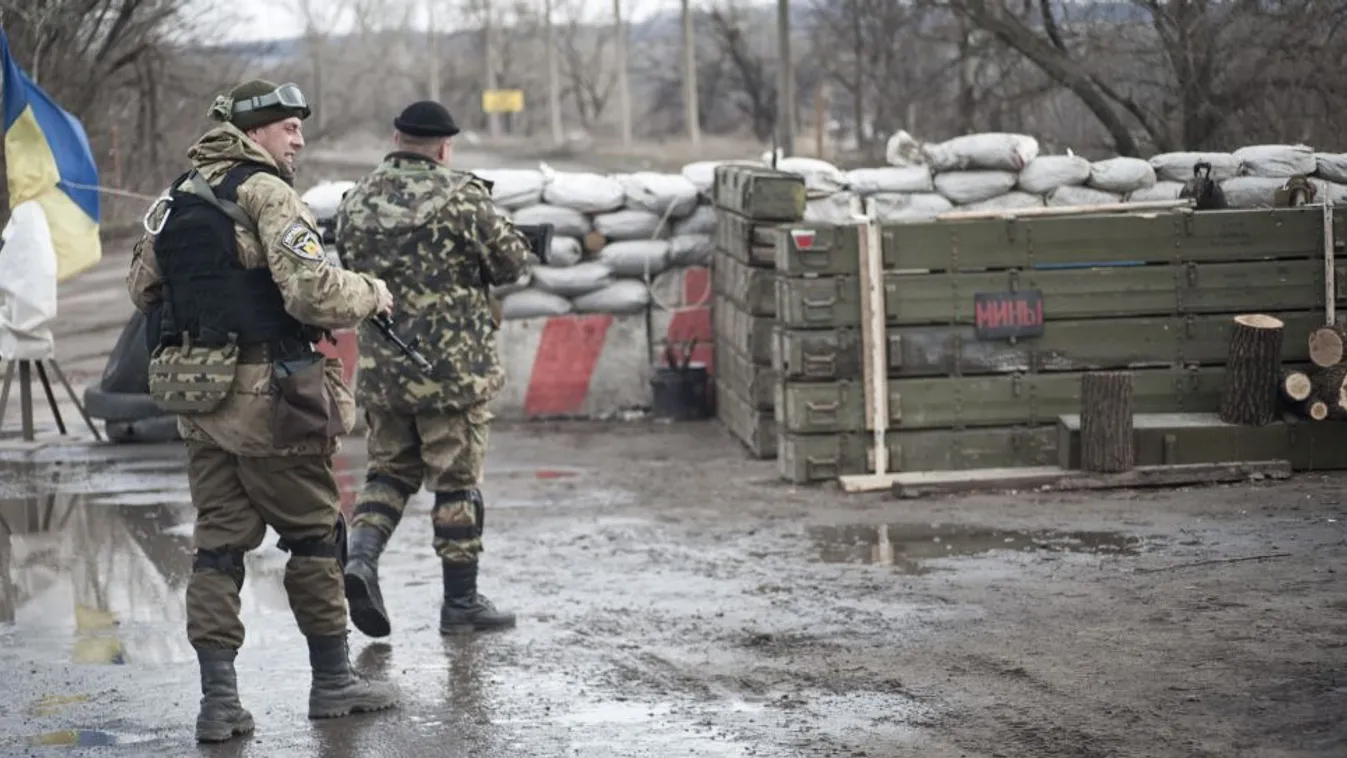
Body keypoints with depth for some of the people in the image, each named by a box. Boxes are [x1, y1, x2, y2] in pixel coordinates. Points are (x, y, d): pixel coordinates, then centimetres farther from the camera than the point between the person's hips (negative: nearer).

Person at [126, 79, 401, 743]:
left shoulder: (175, 200, 13)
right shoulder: (266, 193, -12)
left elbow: (142, 288, 21)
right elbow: (313, 292, -21)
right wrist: (372, 294, -3)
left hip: (196, 396, 7)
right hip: (266, 395, -7)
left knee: (218, 544, 8)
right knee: (313, 535, 7)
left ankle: (218, 699, 3)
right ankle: (331, 681, 16)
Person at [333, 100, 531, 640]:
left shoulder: (356, 201, 6)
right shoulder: (459, 194, -11)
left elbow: (347, 273, 16)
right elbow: (511, 260, -7)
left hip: (379, 367, 5)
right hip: (453, 365, -5)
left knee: (391, 469, 19)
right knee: (456, 482, 5)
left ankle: (361, 556, -4)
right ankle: (461, 603, 11)